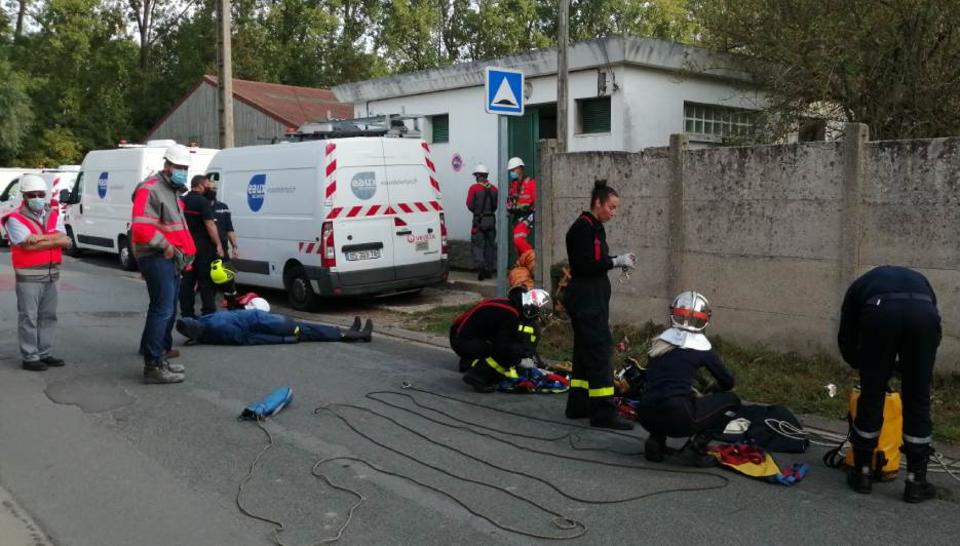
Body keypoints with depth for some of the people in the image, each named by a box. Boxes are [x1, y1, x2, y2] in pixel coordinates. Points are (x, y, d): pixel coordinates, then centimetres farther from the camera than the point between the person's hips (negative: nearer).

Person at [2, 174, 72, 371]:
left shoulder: (54, 215, 9)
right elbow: (29, 245, -19)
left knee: (48, 316, 12)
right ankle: (29, 358, 2)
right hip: (29, 277, -6)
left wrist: (39, 237, -16)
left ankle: (45, 354, 21)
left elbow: (66, 241, -4)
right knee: (29, 318, -3)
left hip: (51, 275, 6)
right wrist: (55, 239, -10)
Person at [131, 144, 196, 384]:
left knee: (168, 311, 14)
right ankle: (153, 366, -12)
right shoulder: (151, 189, -12)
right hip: (157, 258, -10)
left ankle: (158, 357, 23)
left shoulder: (173, 191, 20)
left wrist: (185, 252, 14)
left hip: (171, 259, 10)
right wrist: (165, 246, -18)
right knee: (162, 310, -13)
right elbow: (140, 228, -24)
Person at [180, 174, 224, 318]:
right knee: (207, 282, -4)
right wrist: (218, 244, -16)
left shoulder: (183, 201, 14)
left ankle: (186, 313, 12)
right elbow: (210, 225, -18)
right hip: (203, 247, -8)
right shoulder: (203, 201, -12)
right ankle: (209, 314, -4)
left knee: (187, 280, 10)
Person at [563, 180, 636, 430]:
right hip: (587, 299, -11)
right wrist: (616, 261, -16)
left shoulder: (594, 227, 15)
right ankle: (603, 413, -8)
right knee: (600, 352, -10)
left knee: (585, 351, 14)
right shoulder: (583, 227, -14)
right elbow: (584, 266, -20)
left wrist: (619, 259, 4)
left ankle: (578, 405, 22)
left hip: (592, 299, 11)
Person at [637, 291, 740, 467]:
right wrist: (713, 394, 38)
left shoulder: (660, 342, 15)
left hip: (646, 417, 6)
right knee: (732, 400, 13)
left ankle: (656, 442, 16)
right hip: (677, 418, -5)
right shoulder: (700, 346, 3)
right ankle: (696, 447, 1)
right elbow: (728, 382, 15)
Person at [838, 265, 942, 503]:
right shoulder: (919, 280, 44)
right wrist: (902, 367, 45)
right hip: (923, 312, 2)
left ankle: (862, 473, 27)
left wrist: (865, 366, 50)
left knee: (871, 397, 16)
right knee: (918, 401, 16)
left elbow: (846, 339, 32)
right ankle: (916, 482, 24)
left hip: (880, 311, -1)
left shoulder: (861, 284, 39)